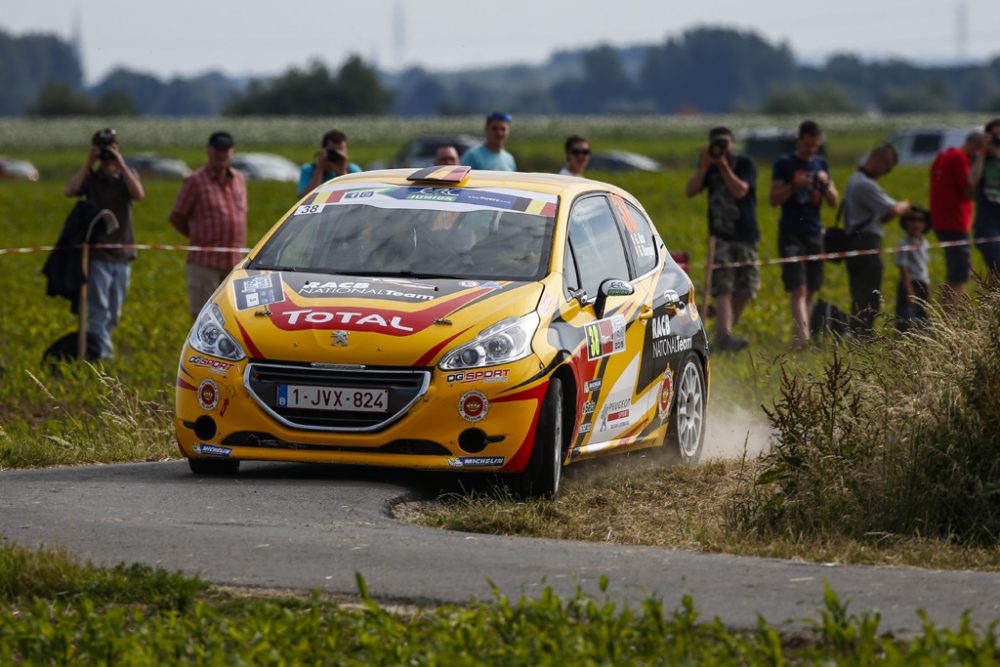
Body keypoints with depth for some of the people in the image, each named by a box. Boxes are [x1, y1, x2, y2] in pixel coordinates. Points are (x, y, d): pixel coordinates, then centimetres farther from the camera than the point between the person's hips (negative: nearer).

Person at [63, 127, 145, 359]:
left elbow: (139, 194, -15)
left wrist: (121, 164, -16)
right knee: (98, 311, -11)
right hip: (97, 255, -3)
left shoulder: (127, 177, 7)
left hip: (121, 254, 3)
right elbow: (70, 190, -18)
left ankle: (95, 347, 24)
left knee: (113, 314, 10)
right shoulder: (89, 177, 3)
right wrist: (88, 164, -15)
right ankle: (102, 353, -14)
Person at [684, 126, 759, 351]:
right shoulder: (709, 167, 8)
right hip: (720, 237, 0)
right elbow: (689, 191, -5)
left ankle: (724, 334, 14)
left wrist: (723, 165, -18)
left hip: (745, 237, 0)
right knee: (723, 288, -15)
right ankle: (724, 336, -27)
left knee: (744, 290, 0)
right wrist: (704, 165, -13)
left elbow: (740, 191, -16)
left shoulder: (745, 164, 1)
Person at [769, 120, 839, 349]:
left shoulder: (821, 164, 13)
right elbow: (774, 199, -3)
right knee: (798, 288, -15)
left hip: (814, 233, 5)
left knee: (811, 290, 6)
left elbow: (833, 201, 13)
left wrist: (826, 184, -6)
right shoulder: (784, 163, 0)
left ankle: (798, 337, 15)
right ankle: (803, 334, -25)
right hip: (791, 233, -5)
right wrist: (794, 186, -17)